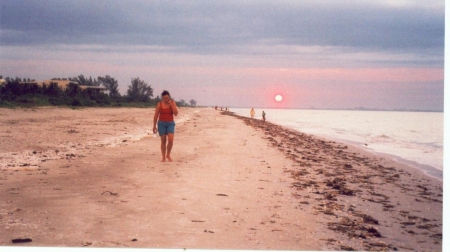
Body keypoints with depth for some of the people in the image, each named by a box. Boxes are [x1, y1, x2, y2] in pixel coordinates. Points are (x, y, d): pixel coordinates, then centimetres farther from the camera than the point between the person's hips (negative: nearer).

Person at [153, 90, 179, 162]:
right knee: (163, 141, 2)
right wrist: (154, 126, 1)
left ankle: (168, 155, 6)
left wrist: (171, 104, -16)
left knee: (170, 140, -15)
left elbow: (176, 113, -11)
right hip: (162, 123, 0)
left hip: (170, 123, 0)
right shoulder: (159, 104, -2)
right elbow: (156, 116, 1)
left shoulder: (173, 103, -1)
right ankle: (163, 157, 13)